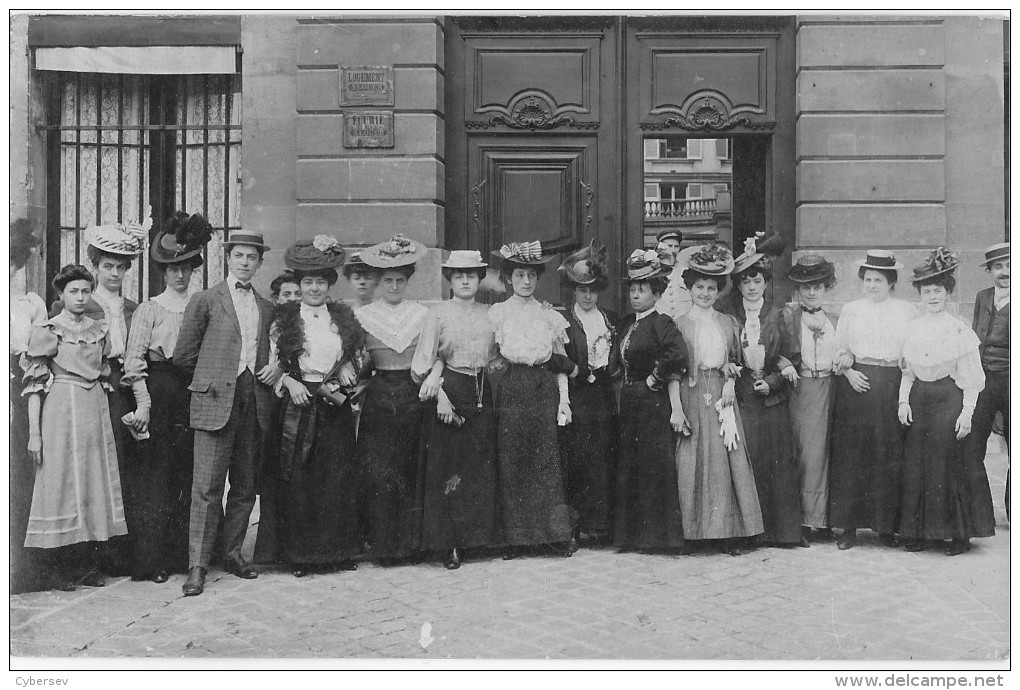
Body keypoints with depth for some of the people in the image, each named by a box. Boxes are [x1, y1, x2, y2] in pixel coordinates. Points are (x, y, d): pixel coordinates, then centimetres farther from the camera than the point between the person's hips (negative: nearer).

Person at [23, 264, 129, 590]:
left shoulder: (100, 329, 11)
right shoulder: (47, 331, -3)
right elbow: (34, 385, -5)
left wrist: (105, 417, 10)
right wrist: (34, 432, -10)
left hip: (95, 412, 5)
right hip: (60, 413, -5)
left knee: (95, 482, 6)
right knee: (60, 482, -2)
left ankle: (89, 564, 14)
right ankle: (57, 568, 7)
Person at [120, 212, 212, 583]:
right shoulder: (149, 309, 2)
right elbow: (134, 359, -4)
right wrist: (143, 402, -11)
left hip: (192, 392, 3)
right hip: (158, 390, -3)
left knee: (187, 474, 4)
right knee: (154, 475, -1)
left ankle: (182, 554, 13)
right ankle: (152, 560, 4)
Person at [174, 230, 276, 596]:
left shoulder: (267, 307, 16)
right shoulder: (206, 300, 3)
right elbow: (183, 355, 4)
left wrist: (272, 368, 9)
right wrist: (208, 381, 9)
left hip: (254, 403, 5)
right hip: (216, 401, -4)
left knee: (245, 486, 9)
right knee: (207, 487, -6)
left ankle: (232, 553, 21)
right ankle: (197, 566, -1)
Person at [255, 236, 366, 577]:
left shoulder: (343, 319, 10)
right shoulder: (284, 319, 3)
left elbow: (353, 361, 16)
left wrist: (340, 389, -1)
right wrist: (290, 382, -14)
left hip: (335, 408, 2)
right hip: (297, 406, -2)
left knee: (337, 479, 4)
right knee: (297, 481, -2)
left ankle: (338, 551, 15)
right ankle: (299, 553, 8)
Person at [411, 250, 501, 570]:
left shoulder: (488, 314, 10)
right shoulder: (438, 313, 0)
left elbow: (495, 359, 11)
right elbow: (427, 361, -4)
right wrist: (440, 395, -14)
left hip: (482, 392, 4)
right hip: (450, 391, -4)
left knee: (482, 467, 4)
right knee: (448, 466, -3)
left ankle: (478, 536, 15)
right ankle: (450, 543, 4)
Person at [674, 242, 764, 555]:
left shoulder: (729, 323, 13)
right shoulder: (680, 324, 3)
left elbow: (735, 361, 15)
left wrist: (730, 381, -5)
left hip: (721, 396, 3)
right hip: (691, 397, -2)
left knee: (726, 461, -1)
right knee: (694, 461, -2)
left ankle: (725, 532, 3)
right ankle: (694, 529, 5)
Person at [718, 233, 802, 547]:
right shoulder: (727, 314, 4)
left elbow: (787, 358, 6)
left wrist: (771, 382, -8)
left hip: (772, 399, 1)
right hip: (740, 398, -1)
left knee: (779, 463, 2)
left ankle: (785, 530, 10)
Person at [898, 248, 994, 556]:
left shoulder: (959, 330, -4)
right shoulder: (913, 328, 8)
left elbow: (971, 379, -5)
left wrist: (966, 412, -11)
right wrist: (903, 400, 1)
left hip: (948, 399, -4)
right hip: (918, 400, 4)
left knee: (948, 464, -3)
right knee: (915, 465, 3)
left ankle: (954, 533, 8)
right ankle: (919, 531, 13)